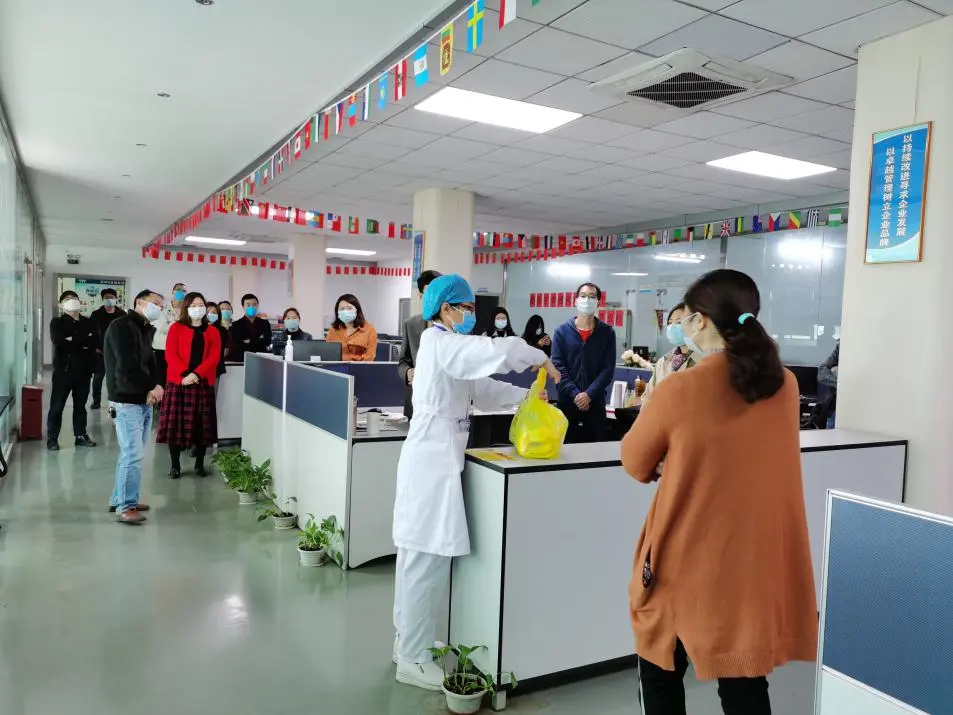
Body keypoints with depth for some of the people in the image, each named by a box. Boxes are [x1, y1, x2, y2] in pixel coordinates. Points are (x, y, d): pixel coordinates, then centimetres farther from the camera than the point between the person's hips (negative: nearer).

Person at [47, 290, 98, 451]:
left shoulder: (89, 323, 9)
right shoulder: (57, 322, 1)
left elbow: (96, 342, -7)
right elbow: (58, 341, -18)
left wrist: (73, 340, -13)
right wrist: (83, 342, -13)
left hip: (84, 370, 3)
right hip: (63, 369, -3)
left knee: (80, 405, 11)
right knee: (57, 406, 2)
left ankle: (81, 436, 19)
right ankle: (52, 438, 9)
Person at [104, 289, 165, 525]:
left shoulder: (146, 330, 16)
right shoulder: (121, 326, -12)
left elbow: (150, 361, 10)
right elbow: (127, 365, -21)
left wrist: (157, 386, -9)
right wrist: (151, 387, -11)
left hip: (144, 400, 9)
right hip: (127, 401, -9)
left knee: (132, 453, 13)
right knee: (133, 454, -10)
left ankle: (119, 499, 23)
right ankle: (125, 507, -4)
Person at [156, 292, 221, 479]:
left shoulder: (212, 332, 10)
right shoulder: (176, 328, 6)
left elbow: (214, 357, -1)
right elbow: (170, 354, -4)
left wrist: (196, 374, -15)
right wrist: (185, 374, -18)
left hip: (203, 383, 1)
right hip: (178, 382, -1)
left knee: (202, 425, 3)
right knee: (175, 424, -1)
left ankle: (200, 464, 14)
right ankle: (175, 465, 9)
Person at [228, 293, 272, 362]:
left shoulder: (265, 323, 10)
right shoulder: (236, 325, 4)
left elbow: (268, 341, -3)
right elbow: (236, 345, -8)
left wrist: (250, 342, -10)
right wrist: (260, 342, -8)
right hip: (241, 360, -2)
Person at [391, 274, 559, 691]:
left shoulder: (444, 345, 18)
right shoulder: (440, 343, -14)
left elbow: (481, 390, 18)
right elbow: (500, 352, -27)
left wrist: (526, 395, 9)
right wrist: (541, 358, -10)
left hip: (434, 458, 11)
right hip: (433, 460, -11)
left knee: (417, 555, 17)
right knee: (428, 558, -4)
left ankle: (408, 644, 29)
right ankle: (413, 659, 8)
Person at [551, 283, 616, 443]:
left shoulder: (607, 333, 4)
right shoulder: (562, 331, 4)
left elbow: (608, 369, -2)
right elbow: (558, 366, -3)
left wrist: (589, 394, -15)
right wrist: (575, 394, -14)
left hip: (595, 402, 0)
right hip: (567, 401, 0)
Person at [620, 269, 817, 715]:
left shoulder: (679, 391, -19)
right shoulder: (785, 386, -3)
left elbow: (635, 465, -3)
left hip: (688, 560, -4)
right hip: (758, 558, 4)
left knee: (661, 672, 19)